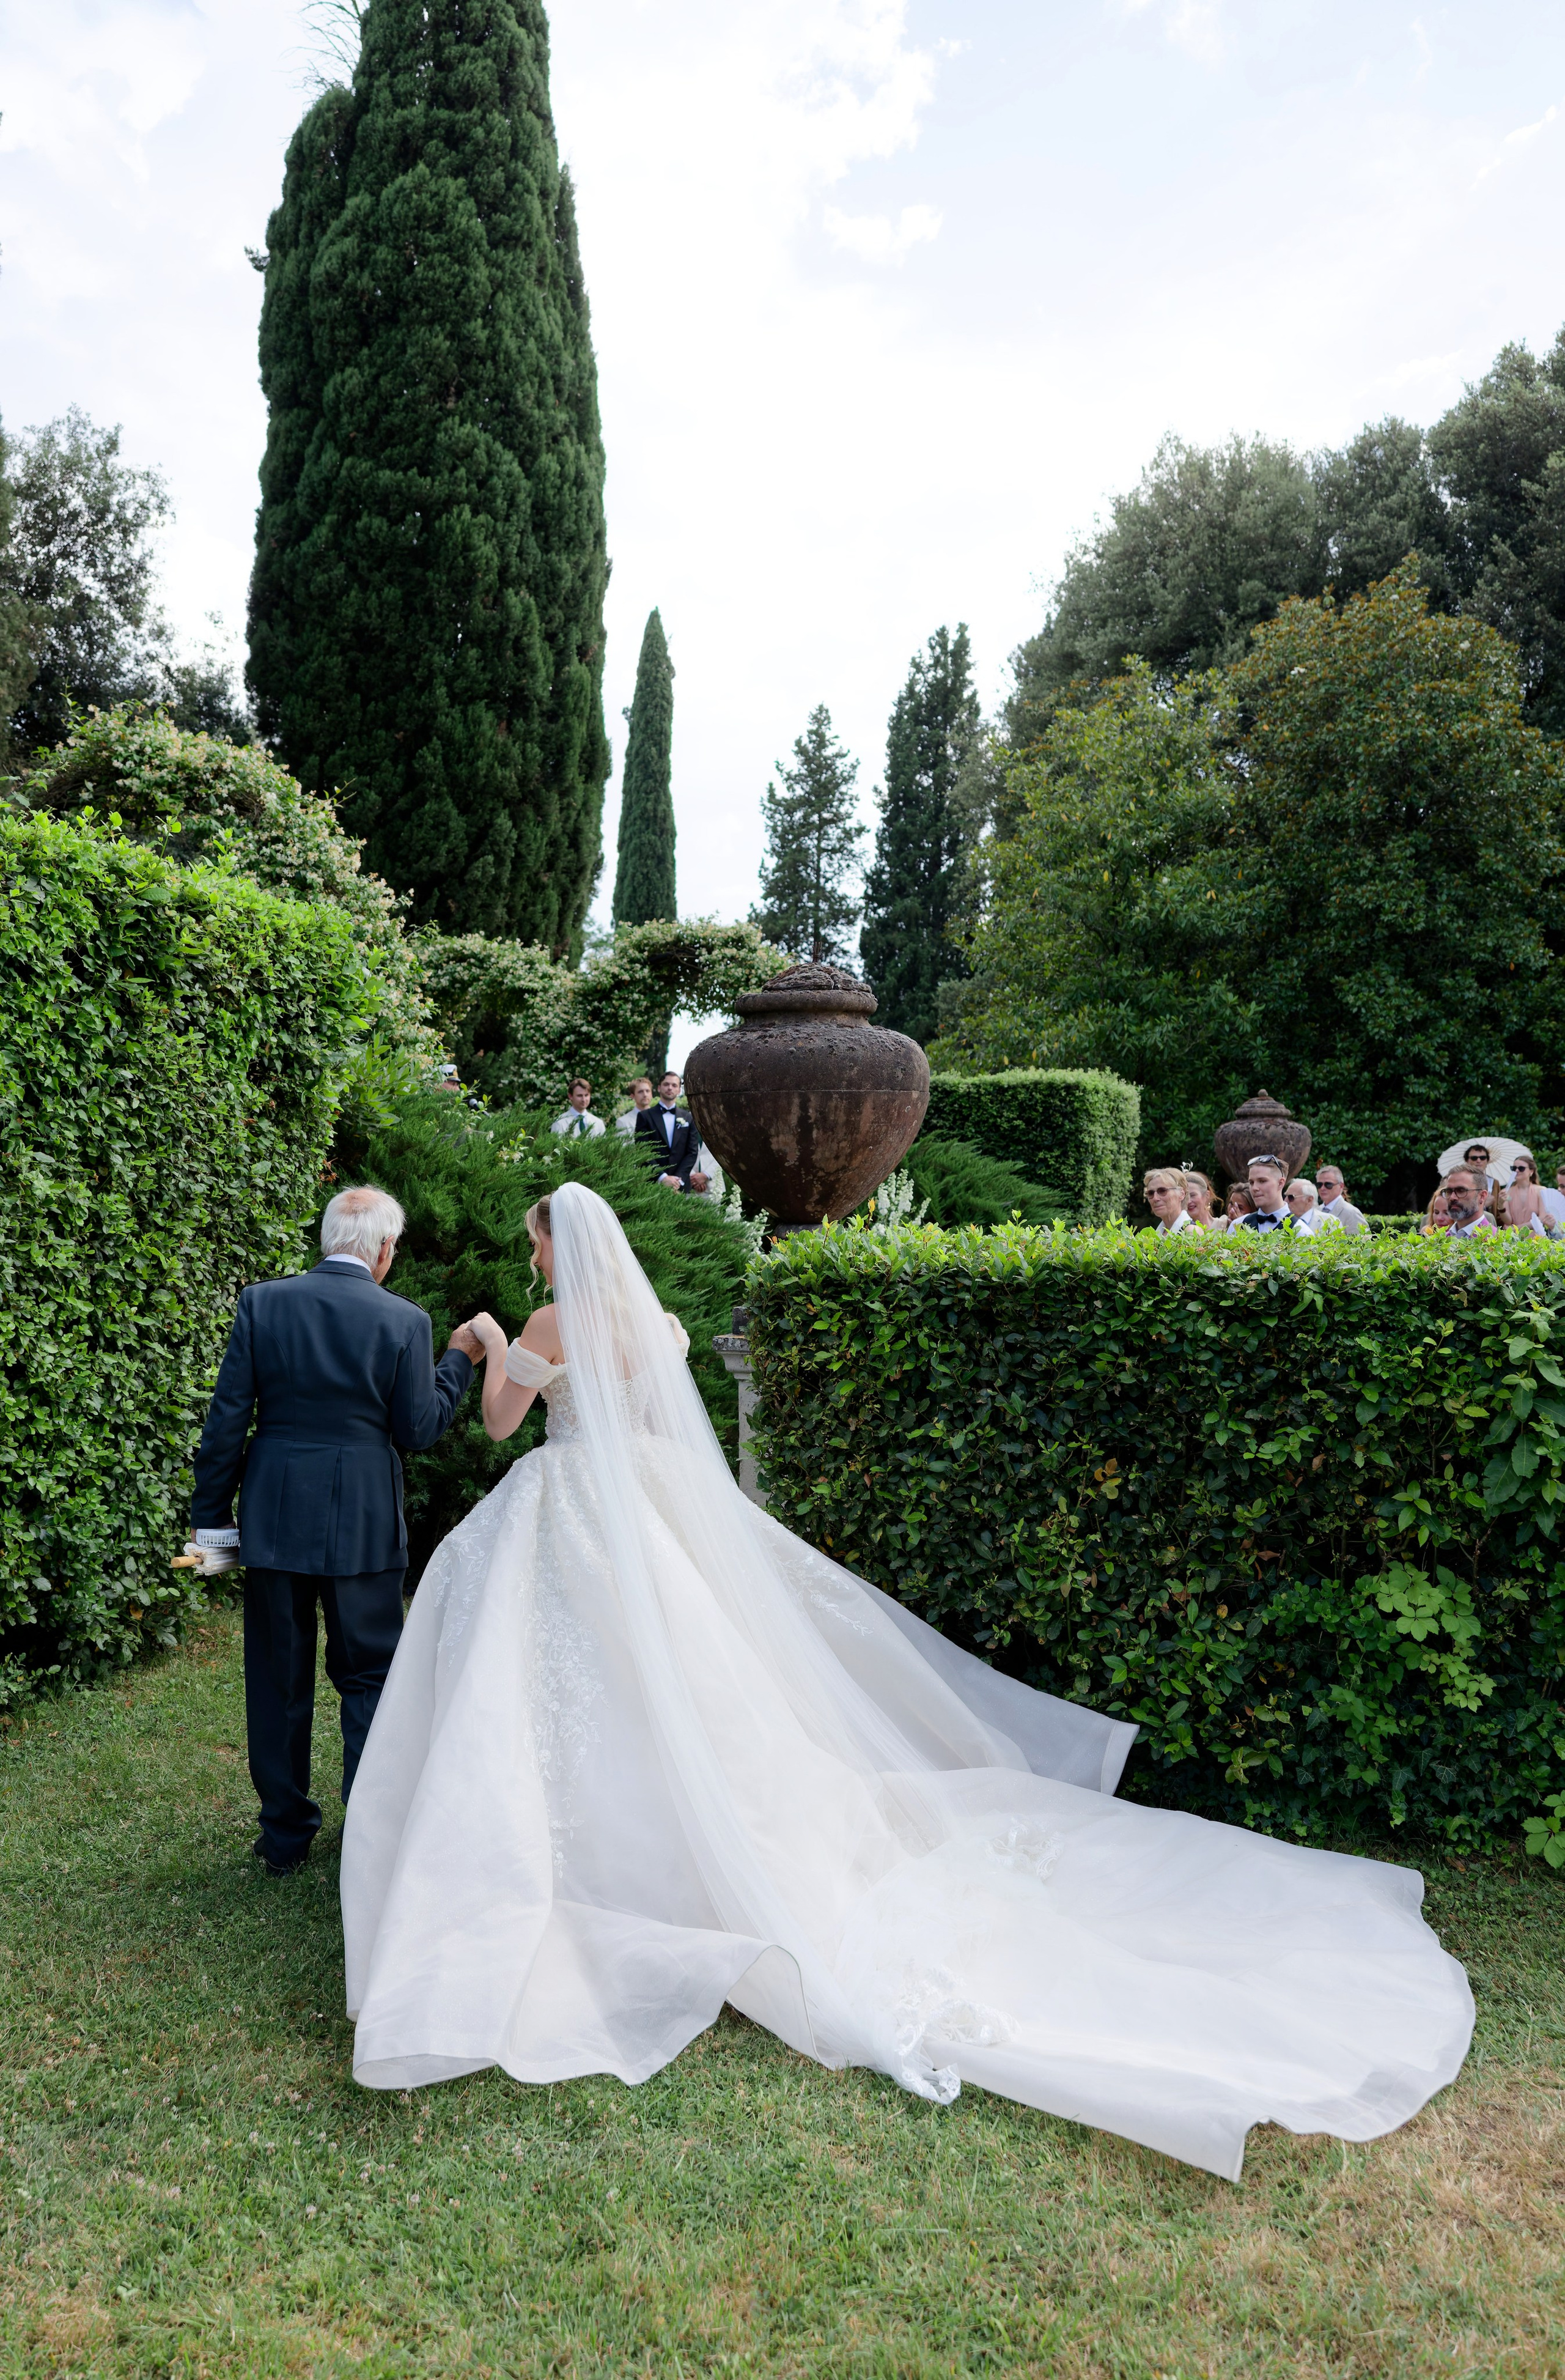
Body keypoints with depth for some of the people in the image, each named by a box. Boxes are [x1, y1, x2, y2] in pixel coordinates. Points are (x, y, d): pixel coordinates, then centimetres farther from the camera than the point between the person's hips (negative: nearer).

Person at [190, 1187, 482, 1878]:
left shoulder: (262, 1302, -4)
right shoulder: (404, 1321, -9)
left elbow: (227, 1418, -3)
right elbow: (420, 1428, -3)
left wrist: (211, 1515, 4)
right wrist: (459, 1359, 9)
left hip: (274, 1519, 2)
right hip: (363, 1524, -2)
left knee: (278, 1680, 14)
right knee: (369, 1675, 13)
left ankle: (284, 1835, 26)